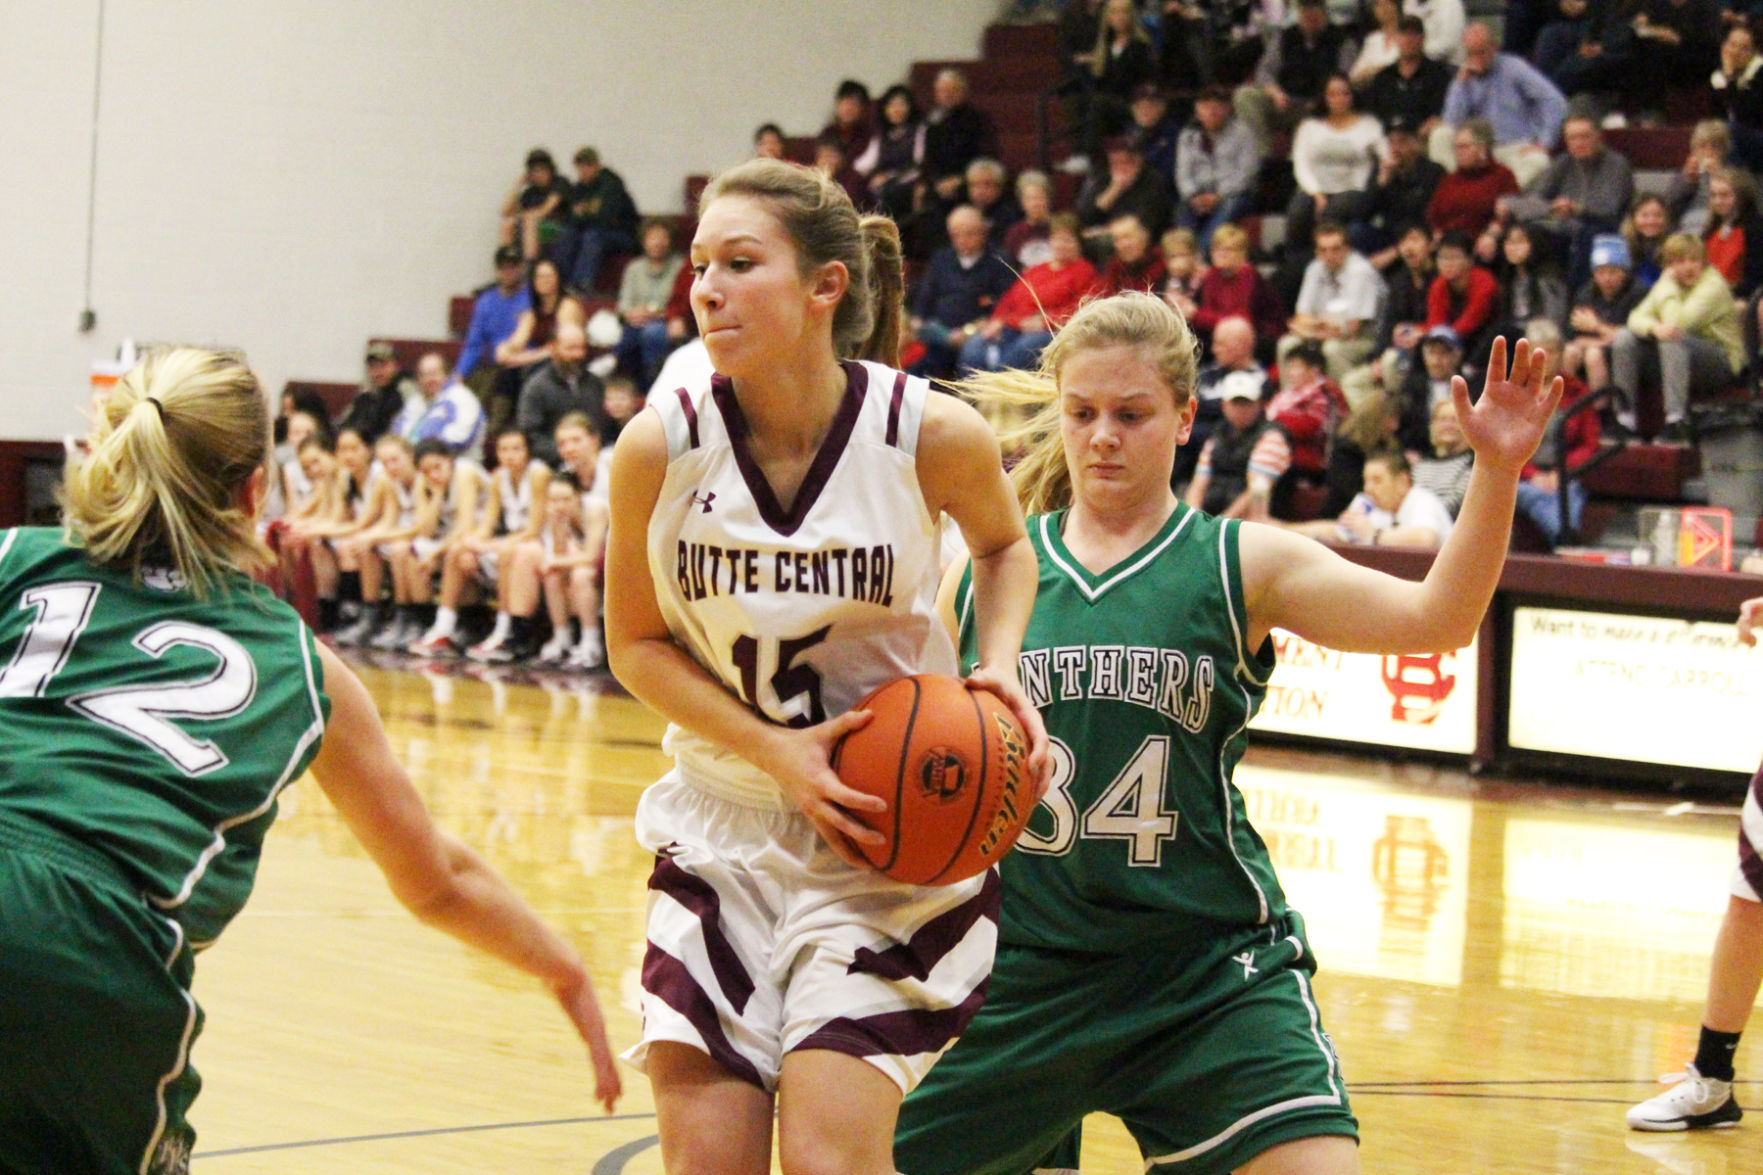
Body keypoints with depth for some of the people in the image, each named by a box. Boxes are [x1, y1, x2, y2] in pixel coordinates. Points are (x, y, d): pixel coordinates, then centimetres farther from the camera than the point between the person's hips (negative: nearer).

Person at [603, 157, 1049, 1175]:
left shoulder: (931, 433, -14)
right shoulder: (662, 446, -11)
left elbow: (1004, 545, 10)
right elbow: (637, 644, 2)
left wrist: (1001, 667, -10)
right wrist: (774, 752, -13)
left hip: (890, 839, -2)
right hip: (722, 831, 2)